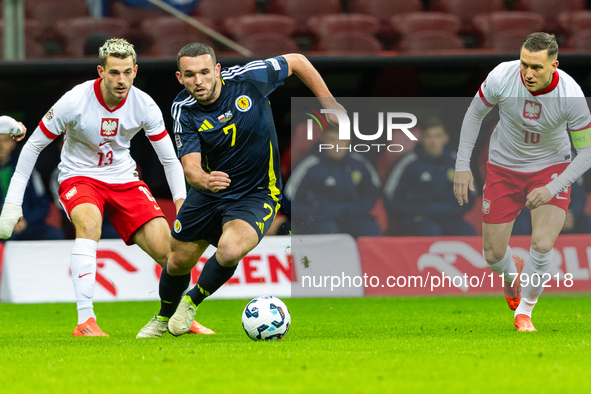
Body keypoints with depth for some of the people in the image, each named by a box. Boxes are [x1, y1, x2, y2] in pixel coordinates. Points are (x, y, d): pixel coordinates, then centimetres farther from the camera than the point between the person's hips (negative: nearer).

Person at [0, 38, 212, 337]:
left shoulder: (144, 106, -12)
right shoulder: (74, 102, -20)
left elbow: (169, 159, -1)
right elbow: (33, 145, -9)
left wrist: (182, 201, -15)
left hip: (123, 179, 3)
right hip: (79, 177, -3)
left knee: (167, 250, -11)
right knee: (89, 222, -37)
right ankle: (85, 321, -39)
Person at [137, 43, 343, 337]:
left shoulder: (247, 78, -21)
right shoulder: (184, 110, -16)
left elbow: (297, 61, -4)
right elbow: (190, 165, -25)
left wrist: (329, 104, -1)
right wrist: (204, 179, -49)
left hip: (257, 194, -3)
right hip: (209, 191, 3)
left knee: (229, 251, -29)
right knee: (179, 261, 12)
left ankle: (193, 301, 0)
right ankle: (163, 318, 45)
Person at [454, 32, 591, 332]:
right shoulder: (501, 77, -24)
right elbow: (474, 114, -4)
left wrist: (552, 188, -26)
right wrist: (462, 166, -7)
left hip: (551, 167, -2)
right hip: (504, 168, 2)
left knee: (542, 244, -21)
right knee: (493, 255, 3)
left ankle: (524, 310, 5)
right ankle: (512, 273, 43)